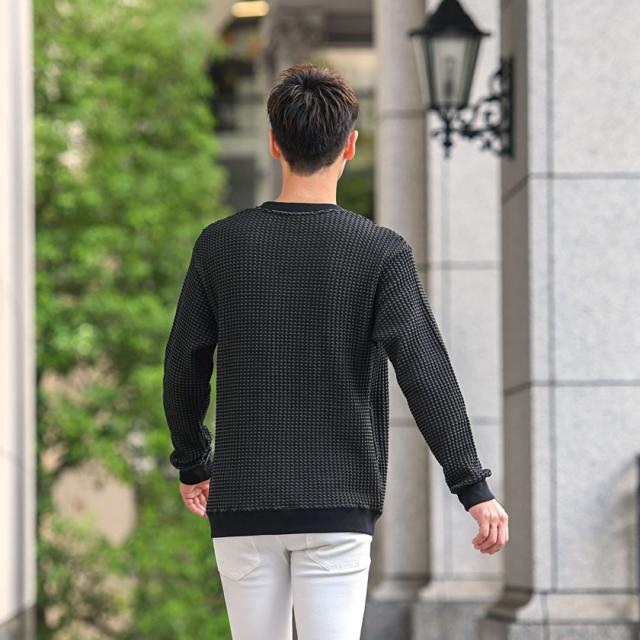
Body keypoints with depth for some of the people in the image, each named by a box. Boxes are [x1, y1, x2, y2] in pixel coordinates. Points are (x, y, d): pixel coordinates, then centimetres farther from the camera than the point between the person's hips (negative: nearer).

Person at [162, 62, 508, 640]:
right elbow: (425, 372, -12)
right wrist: (473, 487, -11)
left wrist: (193, 465, 23)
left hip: (242, 503, 2)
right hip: (338, 505, -2)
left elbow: (183, 371, 8)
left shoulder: (220, 245, 1)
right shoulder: (380, 252, -6)